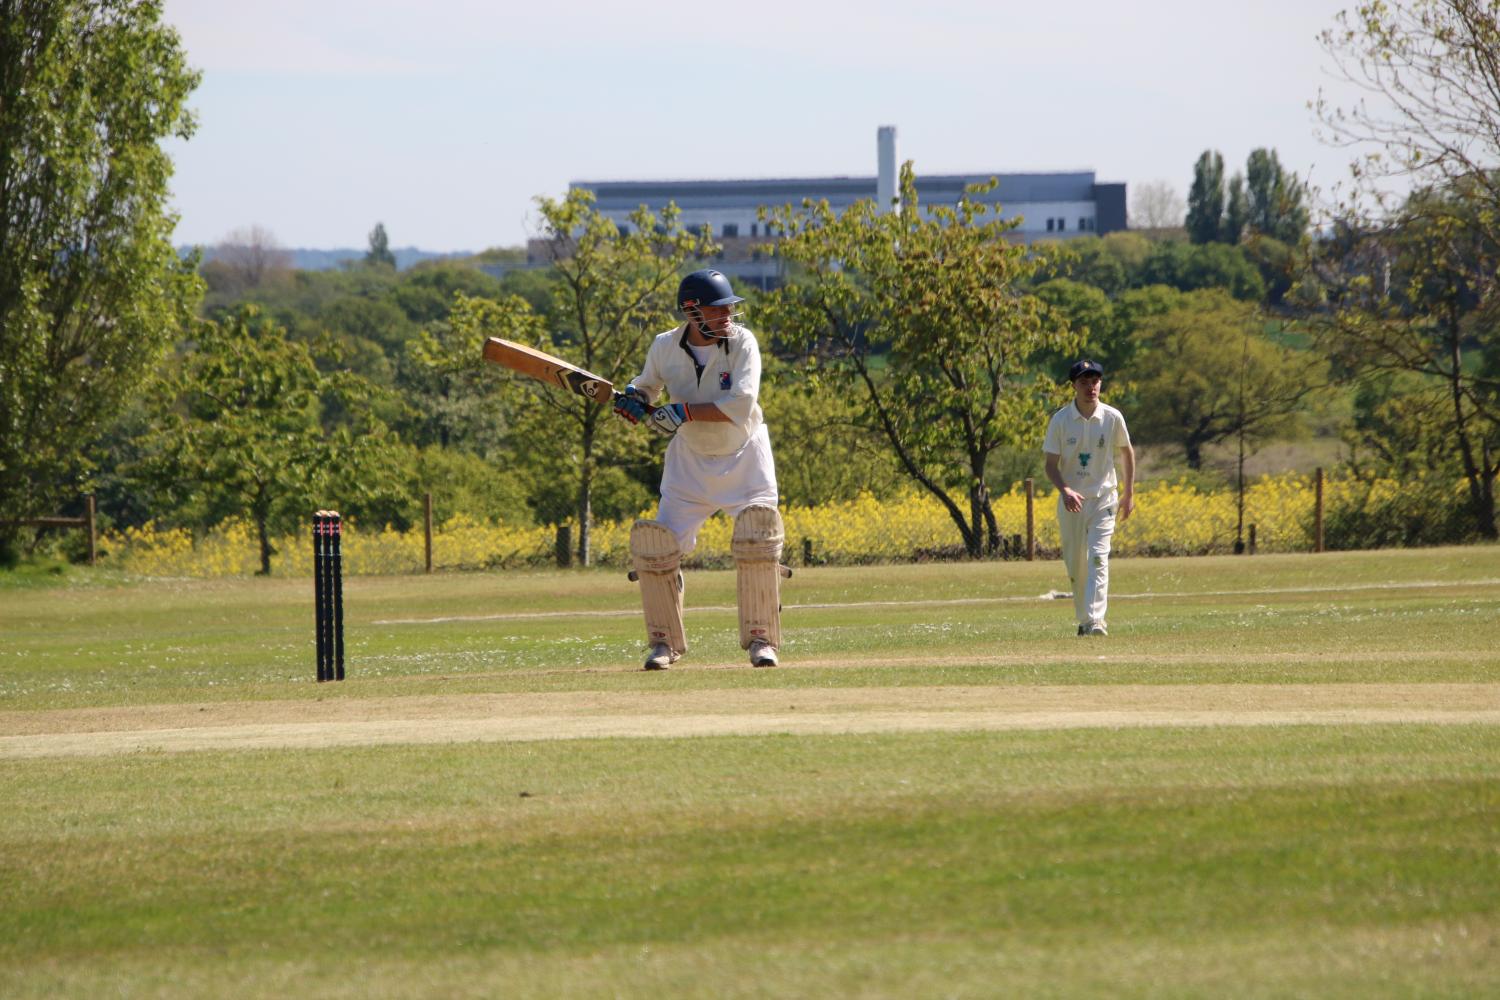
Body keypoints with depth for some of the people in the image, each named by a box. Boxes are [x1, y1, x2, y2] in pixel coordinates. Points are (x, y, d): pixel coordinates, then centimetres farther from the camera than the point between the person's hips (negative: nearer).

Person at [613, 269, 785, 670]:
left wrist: (683, 412, -32)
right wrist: (630, 400, -14)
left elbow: (740, 405, -30)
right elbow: (646, 387, 10)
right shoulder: (665, 348, -10)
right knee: (656, 546, -6)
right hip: (690, 460, 2)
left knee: (758, 539, -16)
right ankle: (665, 641, 10)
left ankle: (760, 638, -2)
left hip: (744, 456, -2)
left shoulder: (742, 342, -19)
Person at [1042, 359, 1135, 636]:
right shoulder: (1060, 420, -6)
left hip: (1103, 499, -1)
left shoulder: (1113, 418, -4)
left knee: (1098, 559, -15)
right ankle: (1083, 619, 23)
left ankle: (1096, 621, -22)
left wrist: (1129, 493, 13)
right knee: (1075, 564, 7)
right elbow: (1051, 464, -5)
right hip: (1071, 500, 1)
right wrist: (1065, 490, -24)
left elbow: (1127, 452, 12)